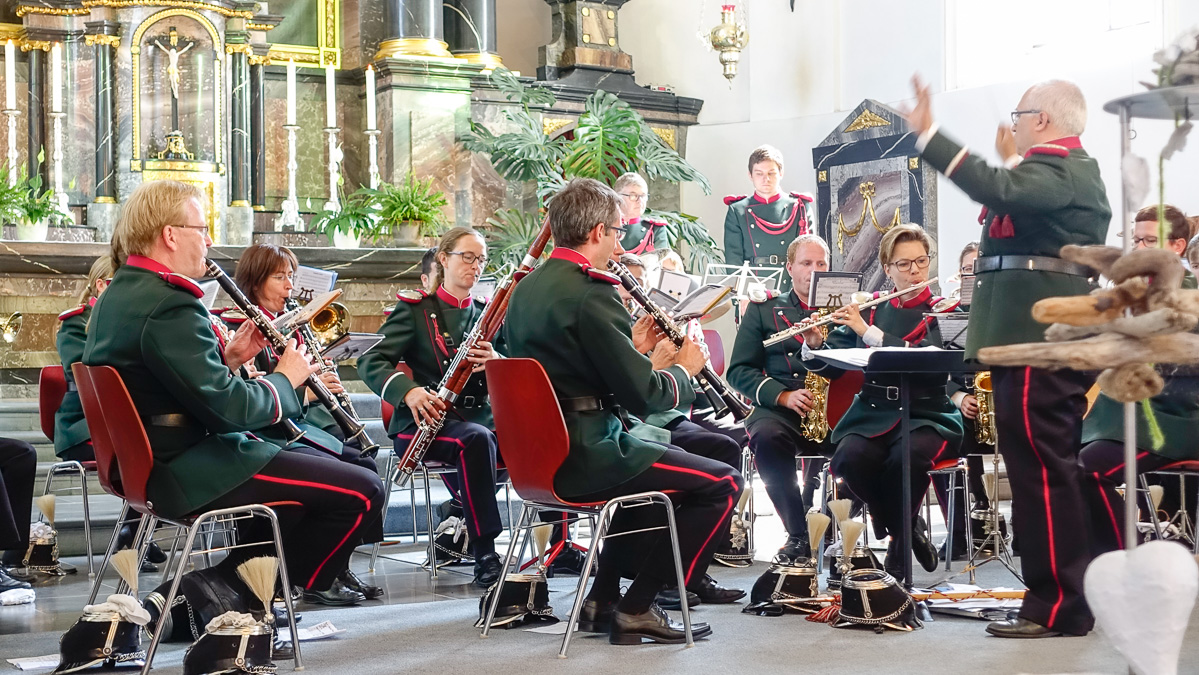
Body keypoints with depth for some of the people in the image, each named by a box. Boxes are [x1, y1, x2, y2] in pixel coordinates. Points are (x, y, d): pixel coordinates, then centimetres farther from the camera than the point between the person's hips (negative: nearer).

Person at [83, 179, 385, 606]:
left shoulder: (118, 295, 11)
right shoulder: (170, 306, -21)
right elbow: (227, 408, -25)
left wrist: (227, 358, 7)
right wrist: (285, 379, -8)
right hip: (187, 470, -11)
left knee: (314, 466, 28)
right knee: (362, 492, -12)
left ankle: (229, 582, 23)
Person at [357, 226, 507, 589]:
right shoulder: (416, 309, 5)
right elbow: (371, 362, -6)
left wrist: (495, 362, -16)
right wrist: (408, 391, -26)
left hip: (479, 416, 4)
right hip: (423, 421, -3)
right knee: (476, 438, -37)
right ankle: (485, 552, -32)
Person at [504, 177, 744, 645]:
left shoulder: (527, 289, 11)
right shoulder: (591, 293, -18)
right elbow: (644, 395, -17)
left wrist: (635, 349, 16)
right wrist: (683, 369, 2)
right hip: (586, 456, -10)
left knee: (650, 462, 34)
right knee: (723, 484, 1)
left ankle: (603, 597, 29)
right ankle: (636, 609, 4)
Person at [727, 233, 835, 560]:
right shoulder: (763, 309, 15)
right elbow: (739, 371, 6)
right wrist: (783, 396, -11)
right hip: (777, 409, 0)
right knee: (767, 436, -36)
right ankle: (798, 533, -22)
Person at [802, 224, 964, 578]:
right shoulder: (870, 310, 12)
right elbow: (831, 366, 9)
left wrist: (868, 332, -21)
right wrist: (814, 345, -13)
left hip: (926, 415, -2)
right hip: (872, 413, 3)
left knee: (907, 456, -36)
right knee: (850, 457, -31)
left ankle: (899, 543, -8)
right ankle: (910, 529, -4)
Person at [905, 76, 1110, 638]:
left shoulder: (1056, 170, -11)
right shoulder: (1077, 170, 23)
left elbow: (997, 190, -31)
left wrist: (927, 135, -30)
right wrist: (1014, 162, 49)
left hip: (1033, 340, -11)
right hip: (1056, 339, 11)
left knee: (1041, 470, -10)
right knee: (1052, 470, 14)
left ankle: (1057, 607, -7)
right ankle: (1072, 596, 21)